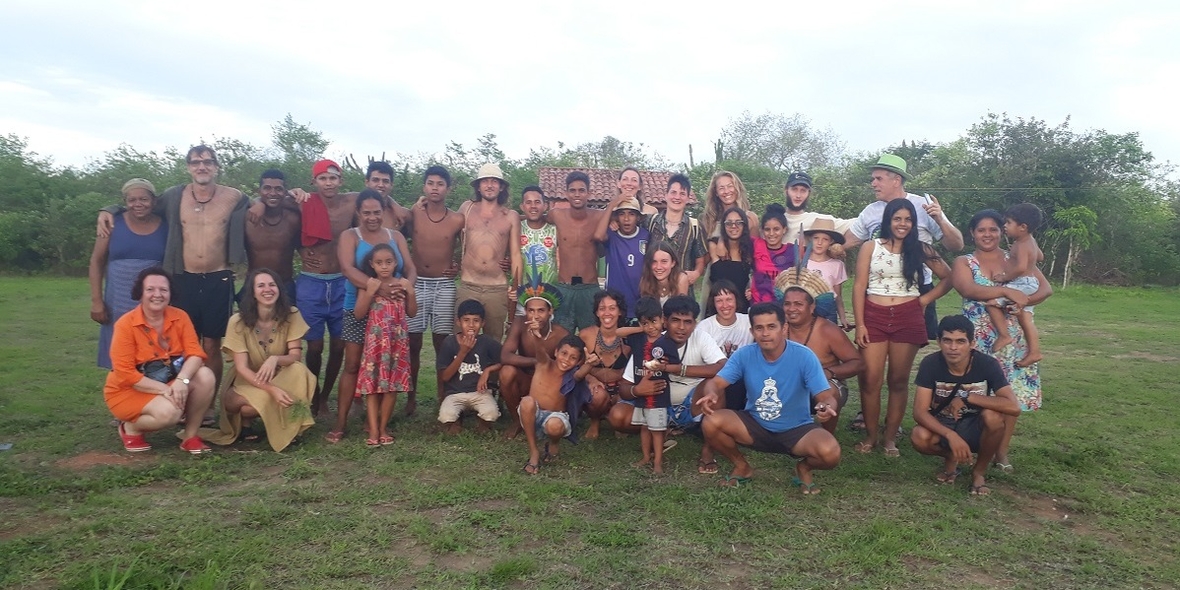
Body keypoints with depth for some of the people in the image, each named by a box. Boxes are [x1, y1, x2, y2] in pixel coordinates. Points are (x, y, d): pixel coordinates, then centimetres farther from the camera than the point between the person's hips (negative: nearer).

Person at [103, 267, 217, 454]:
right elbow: (125, 374, -20)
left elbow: (195, 353, -14)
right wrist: (164, 389, -29)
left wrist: (181, 381, -34)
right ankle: (130, 427, 2)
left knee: (205, 376, -25)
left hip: (170, 382, 4)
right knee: (169, 412, -33)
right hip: (130, 390, -4)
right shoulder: (125, 324, -17)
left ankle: (190, 436, -9)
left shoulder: (180, 317, -6)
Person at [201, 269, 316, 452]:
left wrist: (275, 359, -39)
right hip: (248, 382, 0)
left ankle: (287, 427, -15)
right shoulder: (238, 321, -17)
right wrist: (272, 390, -36)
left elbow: (296, 356, -14)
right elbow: (242, 368, -20)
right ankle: (245, 420, 3)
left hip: (281, 378, 1)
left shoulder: (291, 315, -13)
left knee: (298, 371, -34)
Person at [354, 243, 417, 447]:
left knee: (392, 384, 3)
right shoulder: (368, 284, -1)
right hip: (375, 340, -2)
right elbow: (358, 314, -5)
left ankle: (383, 428, 15)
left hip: (397, 340, 2)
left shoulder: (402, 283, 4)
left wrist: (410, 292, -7)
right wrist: (369, 292, -15)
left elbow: (412, 313, 7)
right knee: (371, 384, -4)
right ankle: (373, 431, -1)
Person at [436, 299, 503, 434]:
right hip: (455, 392, 0)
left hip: (480, 391, 0)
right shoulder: (449, 342, -7)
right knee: (446, 417, -30)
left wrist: (488, 370, -15)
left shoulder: (488, 342, -6)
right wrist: (463, 352, -17)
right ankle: (457, 419, 8)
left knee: (491, 414, -31)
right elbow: (444, 377, -8)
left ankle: (484, 423, 7)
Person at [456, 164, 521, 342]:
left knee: (494, 340, 8)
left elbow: (515, 255, 7)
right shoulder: (467, 208, 8)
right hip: (467, 286, 0)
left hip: (498, 288, 0)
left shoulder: (511, 216, 6)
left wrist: (517, 288, 4)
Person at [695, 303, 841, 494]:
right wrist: (710, 394, -42)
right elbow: (715, 383, -16)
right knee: (710, 423, -24)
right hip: (755, 425, 2)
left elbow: (826, 396, -19)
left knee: (831, 453, -32)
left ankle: (804, 467, 8)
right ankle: (741, 466, 7)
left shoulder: (804, 356, -18)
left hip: (796, 429, -2)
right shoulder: (744, 355, -11)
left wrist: (826, 407, -45)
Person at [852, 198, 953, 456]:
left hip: (908, 318, 1)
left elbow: (948, 278, 14)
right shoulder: (870, 248, 3)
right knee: (871, 380, -5)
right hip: (874, 317, -1)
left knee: (899, 380, 5)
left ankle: (890, 438, 14)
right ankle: (870, 436, 8)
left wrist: (925, 299, 2)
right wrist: (859, 324, -7)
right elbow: (859, 286, -1)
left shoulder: (920, 249, 7)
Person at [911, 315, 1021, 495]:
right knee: (919, 437, -33)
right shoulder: (930, 364, -19)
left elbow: (1014, 408, -31)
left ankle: (979, 471, -5)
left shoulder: (988, 365, -20)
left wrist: (967, 397, -30)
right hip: (942, 427, 0)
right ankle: (950, 458, 4)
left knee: (993, 416, -34)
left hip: (975, 428, 0)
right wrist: (951, 435, -38)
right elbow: (920, 412, -23)